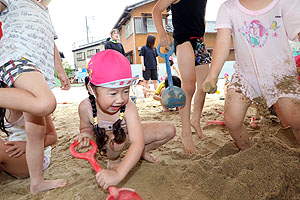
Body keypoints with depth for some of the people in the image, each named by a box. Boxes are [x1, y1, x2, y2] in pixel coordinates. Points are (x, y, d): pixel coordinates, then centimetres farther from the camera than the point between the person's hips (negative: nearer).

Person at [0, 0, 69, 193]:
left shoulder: (46, 16, 39)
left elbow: (51, 46, 40)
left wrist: (61, 72, 36)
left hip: (41, 72, 8)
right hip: (17, 58, -8)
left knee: (37, 131, 5)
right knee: (46, 103, -39)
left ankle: (37, 182, 13)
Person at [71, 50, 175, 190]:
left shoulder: (128, 108, -36)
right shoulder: (86, 107, -28)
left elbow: (137, 142, -45)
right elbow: (86, 127, -5)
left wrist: (118, 174, -56)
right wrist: (86, 134, -32)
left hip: (128, 135, 1)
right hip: (107, 142, -1)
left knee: (170, 130, -11)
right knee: (117, 138, -41)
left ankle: (142, 152, 15)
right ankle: (113, 159, -3)